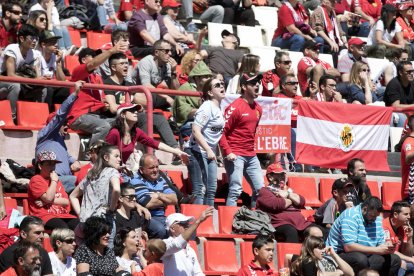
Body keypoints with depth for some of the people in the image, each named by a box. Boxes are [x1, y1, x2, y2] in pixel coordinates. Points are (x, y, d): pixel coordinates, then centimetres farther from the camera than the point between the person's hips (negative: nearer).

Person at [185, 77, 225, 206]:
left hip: (210, 153, 9)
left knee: (211, 189, 10)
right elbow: (196, 130, -22)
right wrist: (208, 150, -25)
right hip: (197, 151, -9)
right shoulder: (207, 108, -15)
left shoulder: (219, 108, 12)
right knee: (200, 190, -10)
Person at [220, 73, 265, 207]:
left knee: (260, 189, 9)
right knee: (235, 190, -11)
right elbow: (222, 131, -14)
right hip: (235, 155, -8)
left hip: (251, 156, 8)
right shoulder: (235, 107, -12)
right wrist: (228, 152, -20)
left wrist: (252, 149, 16)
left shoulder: (258, 108, 12)